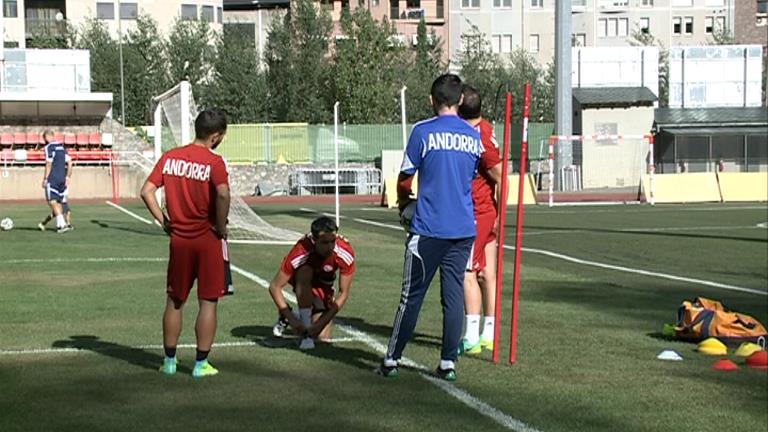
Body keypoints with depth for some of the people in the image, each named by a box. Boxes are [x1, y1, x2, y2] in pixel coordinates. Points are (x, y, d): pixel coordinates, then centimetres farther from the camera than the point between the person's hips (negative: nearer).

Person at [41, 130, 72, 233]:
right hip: (62, 179, 7)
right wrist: (68, 177, 15)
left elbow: (49, 164, -14)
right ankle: (59, 225, 13)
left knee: (52, 201, -7)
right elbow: (69, 162, 12)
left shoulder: (49, 147, -8)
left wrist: (45, 179, -10)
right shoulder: (62, 147, 14)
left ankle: (63, 224, -19)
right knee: (58, 202, 15)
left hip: (52, 179, -7)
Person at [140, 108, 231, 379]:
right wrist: (221, 227, -15)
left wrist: (163, 221, 4)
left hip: (178, 239, 4)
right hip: (208, 240, -4)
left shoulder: (170, 157, 3)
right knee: (208, 303, 6)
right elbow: (223, 194, -29)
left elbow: (147, 191, -2)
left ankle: (169, 361, 22)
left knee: (174, 301, 16)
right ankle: (201, 364, 8)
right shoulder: (214, 162, -13)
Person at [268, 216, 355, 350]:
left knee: (323, 336, -13)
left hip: (323, 284, 2)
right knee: (305, 272, -40)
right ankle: (305, 332, -28)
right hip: (301, 276, -1)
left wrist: (322, 322, -32)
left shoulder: (346, 253, -34)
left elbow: (344, 293, -25)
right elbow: (275, 287, -32)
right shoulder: (301, 253, -39)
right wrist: (291, 319, -39)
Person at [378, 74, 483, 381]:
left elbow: (405, 177, 1)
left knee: (412, 295, 4)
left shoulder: (423, 131, -6)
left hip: (428, 229, -3)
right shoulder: (474, 136, 8)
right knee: (454, 294, 7)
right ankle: (448, 363, 8)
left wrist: (403, 202, 22)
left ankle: (392, 360, 13)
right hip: (464, 228, 4)